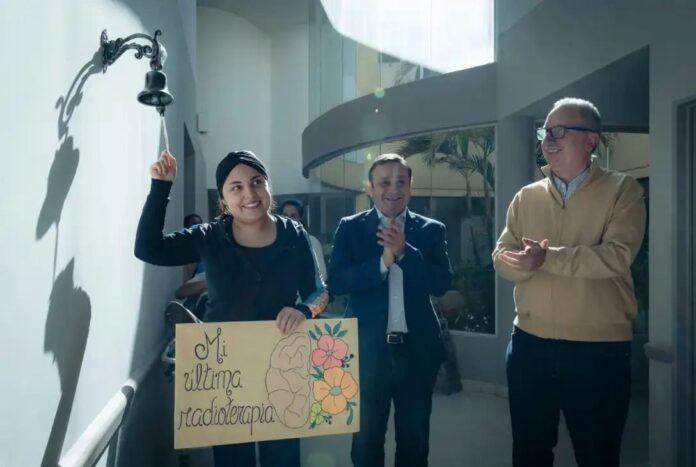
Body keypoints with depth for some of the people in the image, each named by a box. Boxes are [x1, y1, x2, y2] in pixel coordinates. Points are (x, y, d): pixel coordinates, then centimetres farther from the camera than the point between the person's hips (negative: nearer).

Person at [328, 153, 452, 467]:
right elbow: (336, 282, -11)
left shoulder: (431, 230, 2)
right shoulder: (350, 228, -1)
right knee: (366, 439, 16)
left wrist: (404, 252, -19)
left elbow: (441, 284, -9)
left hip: (416, 349, 1)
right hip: (367, 350, -1)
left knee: (415, 440, 17)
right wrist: (383, 261, -22)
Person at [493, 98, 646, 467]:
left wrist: (548, 258, -22)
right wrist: (530, 261, -20)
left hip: (599, 349, -3)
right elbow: (502, 257, 1)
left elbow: (618, 255, -17)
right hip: (529, 345, 4)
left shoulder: (622, 189, -3)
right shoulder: (526, 197, 8)